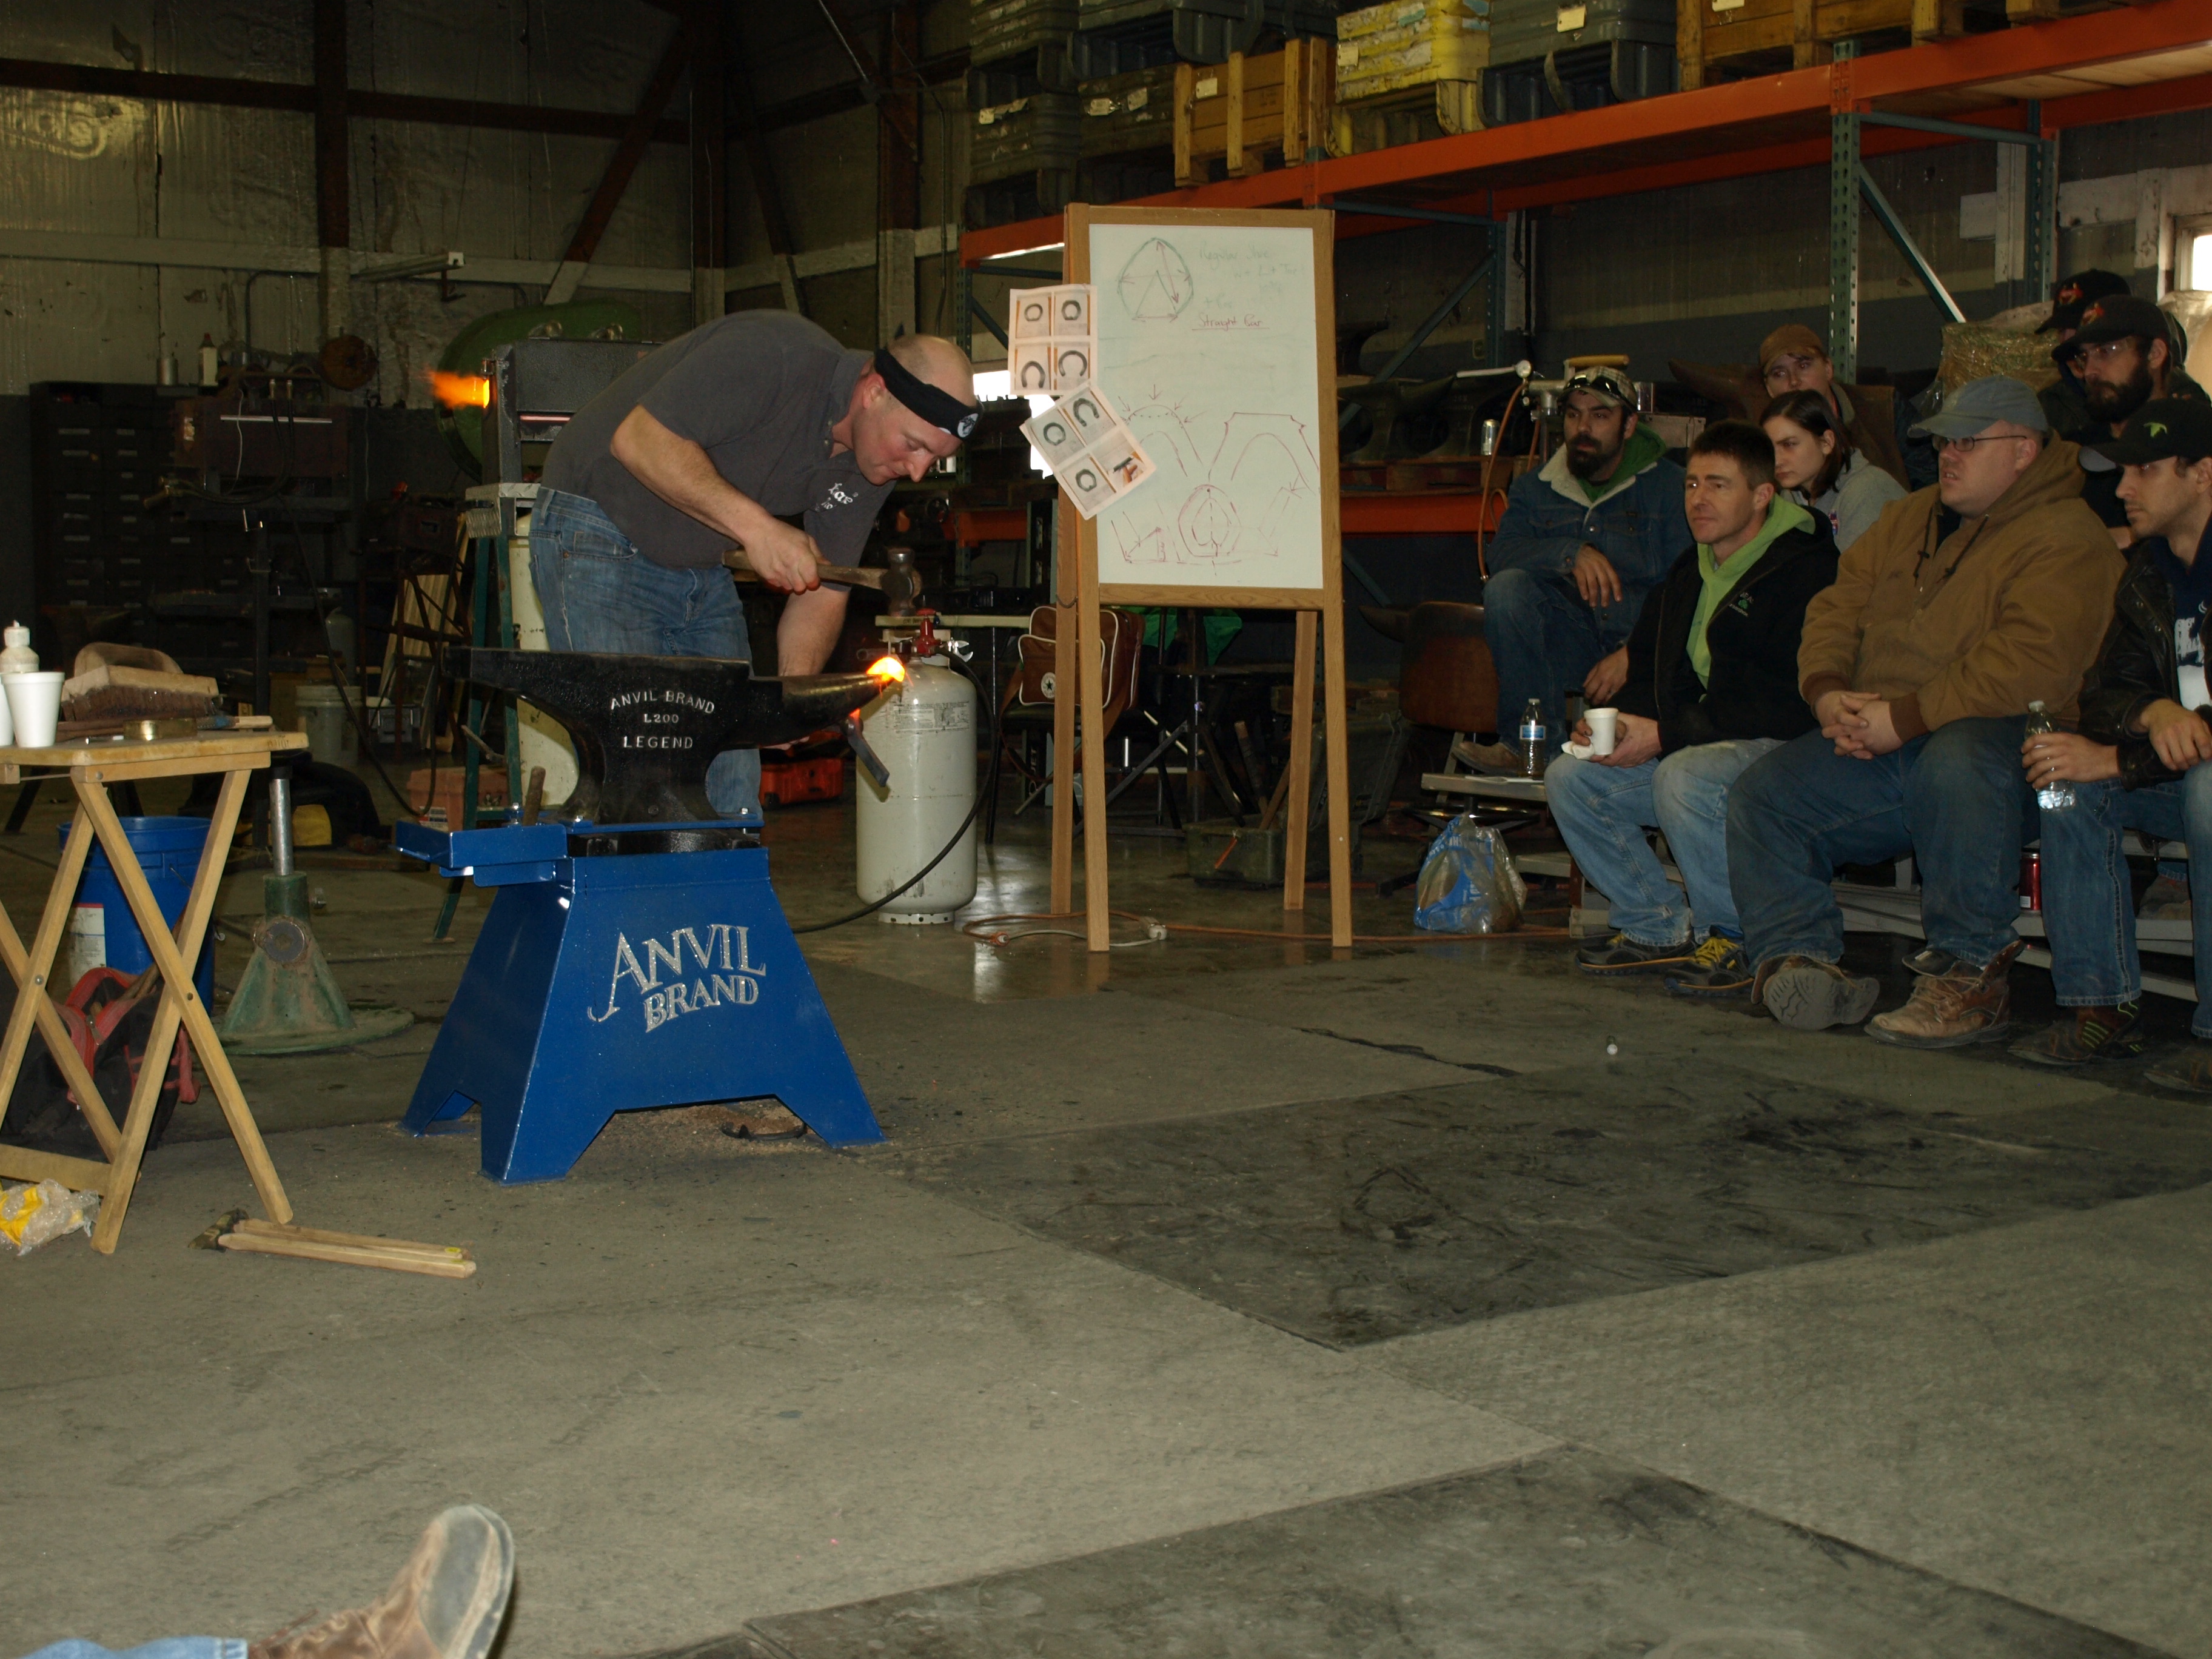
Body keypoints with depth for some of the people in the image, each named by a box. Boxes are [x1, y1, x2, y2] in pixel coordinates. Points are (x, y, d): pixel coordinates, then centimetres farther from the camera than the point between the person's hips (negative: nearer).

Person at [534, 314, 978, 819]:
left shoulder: (871, 463, -3)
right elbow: (639, 438, -29)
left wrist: (796, 682, -18)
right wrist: (756, 527, -32)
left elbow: (823, 590, 0)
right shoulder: (773, 356, -27)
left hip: (704, 571, 8)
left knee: (734, 792, 2)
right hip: (599, 540, -7)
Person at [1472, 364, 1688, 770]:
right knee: (1506, 588, -27)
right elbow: (1502, 556, -3)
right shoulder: (1534, 489, 16)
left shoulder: (1668, 485, 4)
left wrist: (1634, 654, -21)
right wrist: (1571, 554, -22)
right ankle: (1539, 742, -24)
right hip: (1568, 641, 3)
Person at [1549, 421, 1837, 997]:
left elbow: (1788, 704, -21)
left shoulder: (1803, 568, -13)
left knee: (1683, 777, -36)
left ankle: (1735, 944, -17)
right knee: (1570, 778, -6)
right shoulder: (1689, 572, 14)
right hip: (1689, 744, 9)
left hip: (1780, 748, -9)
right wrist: (1624, 723, -2)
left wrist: (1666, 735, -21)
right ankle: (1664, 928, 2)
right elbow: (1647, 665, 23)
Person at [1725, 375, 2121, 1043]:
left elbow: (2032, 661, -20)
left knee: (1956, 760, -40)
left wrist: (1908, 717, -22)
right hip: (1876, 742, 7)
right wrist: (1828, 691, -6)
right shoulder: (1907, 519, 21)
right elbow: (1838, 606, 16)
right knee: (1761, 794, -10)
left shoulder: (2067, 538, -6)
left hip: (1990, 736, -7)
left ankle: (1970, 975, -28)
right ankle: (1796, 958, -15)